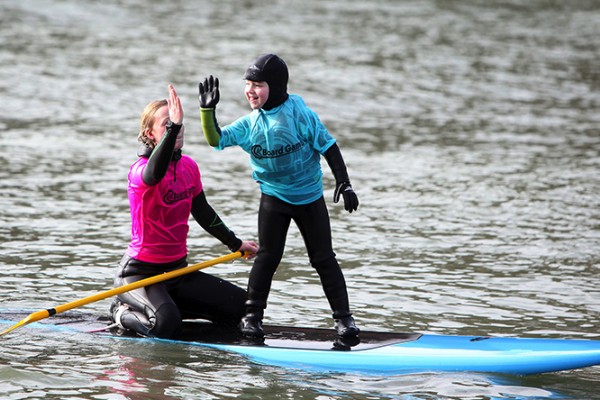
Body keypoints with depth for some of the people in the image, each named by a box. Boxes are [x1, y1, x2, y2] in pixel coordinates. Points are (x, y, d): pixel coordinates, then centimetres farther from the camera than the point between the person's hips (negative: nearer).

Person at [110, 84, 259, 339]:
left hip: (177, 270, 8)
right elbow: (154, 174, -45)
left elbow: (203, 213, 19)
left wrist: (235, 243, 29)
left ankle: (163, 304, 12)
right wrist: (173, 127, -57)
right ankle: (124, 314, 0)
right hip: (139, 272, -8)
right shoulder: (139, 170, -19)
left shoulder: (189, 166, 5)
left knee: (239, 304, 0)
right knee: (165, 324, -33)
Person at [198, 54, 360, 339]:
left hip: (310, 197, -2)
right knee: (267, 256, -1)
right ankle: (252, 315, 8)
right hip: (274, 198, 2)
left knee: (324, 258, 3)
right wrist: (207, 109, -22)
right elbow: (217, 139, -9)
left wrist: (343, 182, -11)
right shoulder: (249, 124, -3)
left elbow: (328, 146, -8)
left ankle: (343, 316, 9)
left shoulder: (299, 113, -13)